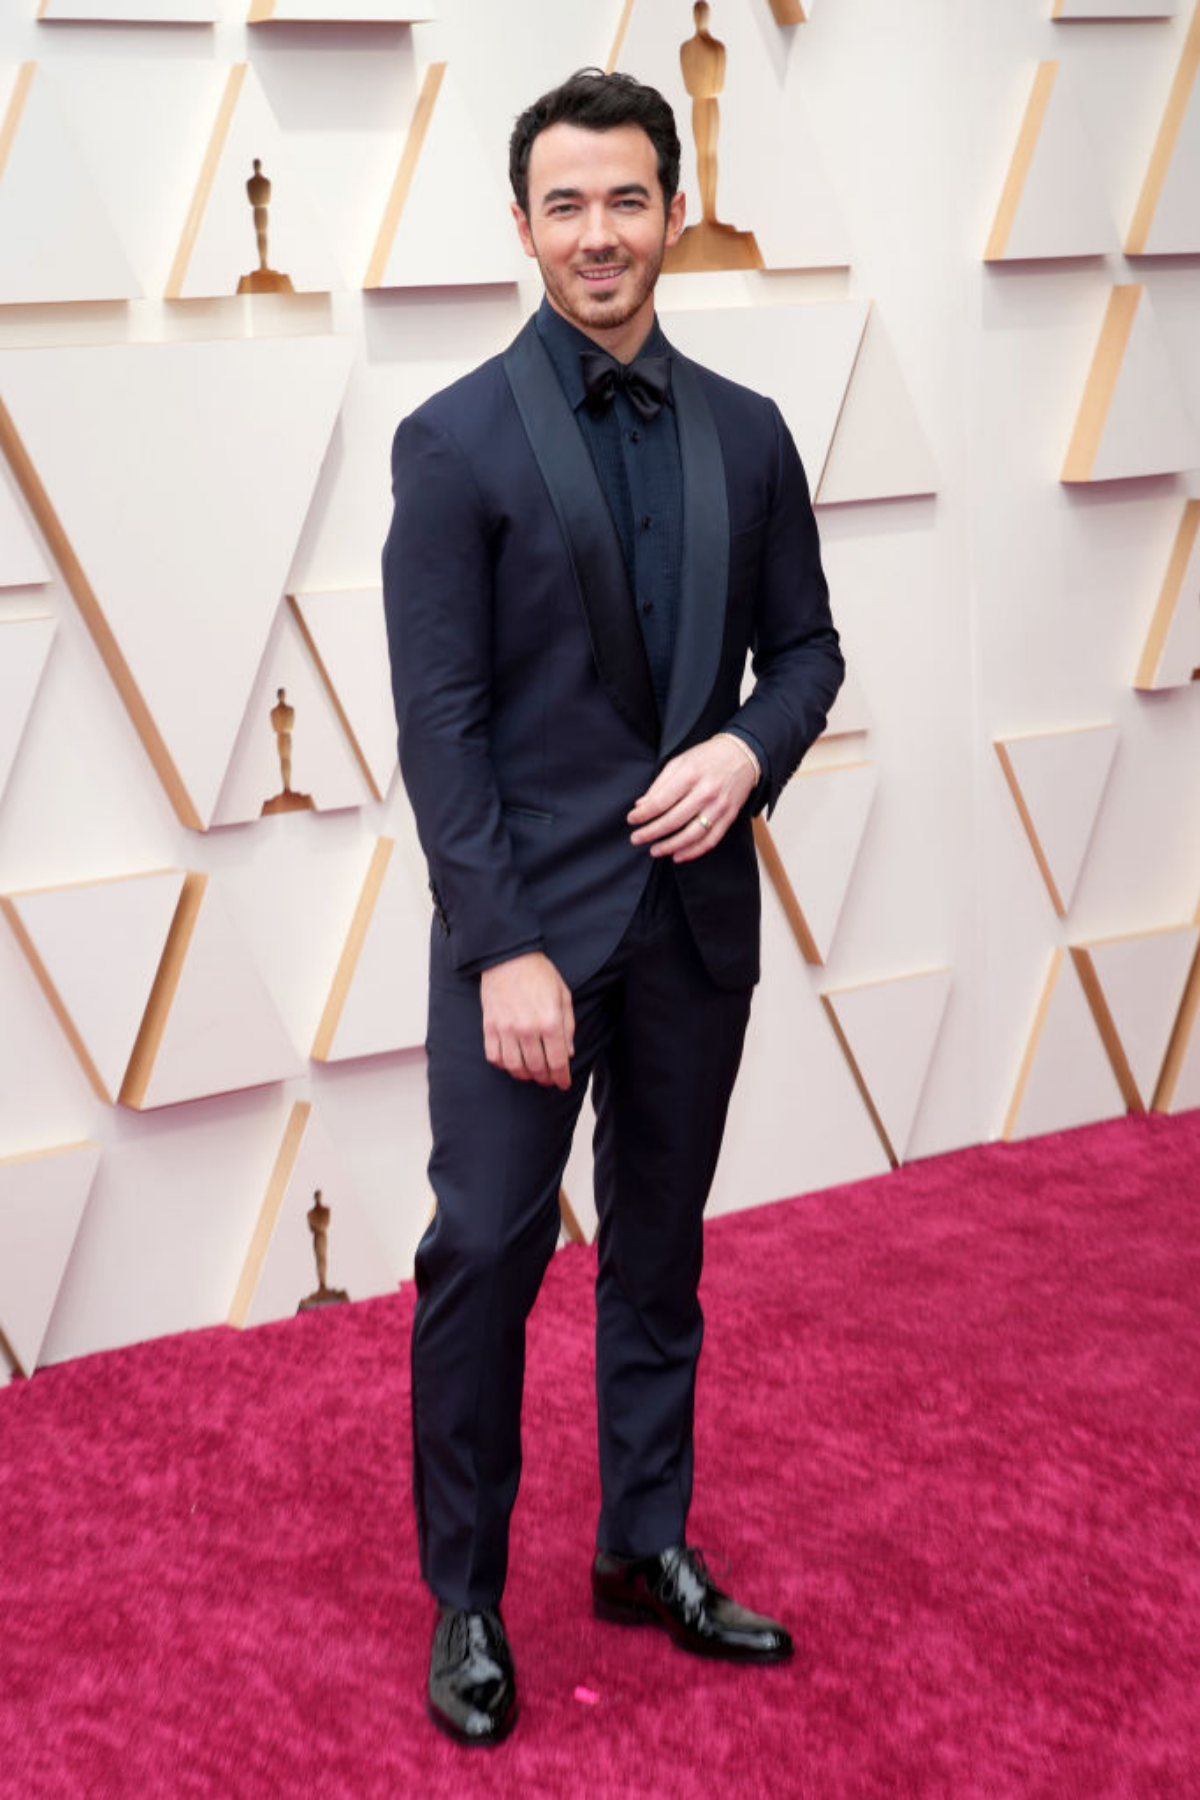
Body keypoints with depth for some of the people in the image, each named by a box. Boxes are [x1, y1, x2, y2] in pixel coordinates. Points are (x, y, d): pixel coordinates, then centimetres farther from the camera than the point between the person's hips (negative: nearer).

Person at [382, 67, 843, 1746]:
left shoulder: (748, 434, 6)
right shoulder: (457, 440, -6)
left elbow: (805, 644, 13)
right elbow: (439, 718, -10)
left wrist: (749, 749, -10)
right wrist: (505, 946, -16)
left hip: (697, 910, 4)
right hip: (528, 914, -4)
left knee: (661, 1247, 15)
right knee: (483, 1254, -1)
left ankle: (650, 1545, 31)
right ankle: (464, 1595, 17)